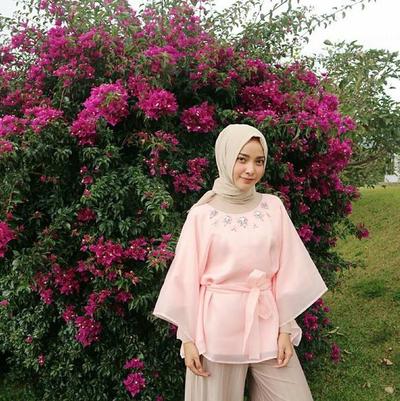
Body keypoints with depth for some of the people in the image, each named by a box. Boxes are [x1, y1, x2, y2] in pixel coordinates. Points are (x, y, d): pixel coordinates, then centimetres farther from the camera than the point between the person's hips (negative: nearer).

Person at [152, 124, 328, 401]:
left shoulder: (273, 207, 0)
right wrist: (188, 338, -2)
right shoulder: (202, 214, -8)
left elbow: (286, 271, 3)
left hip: (266, 322, 3)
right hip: (218, 324, -2)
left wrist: (285, 328, 1)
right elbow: (187, 277, -3)